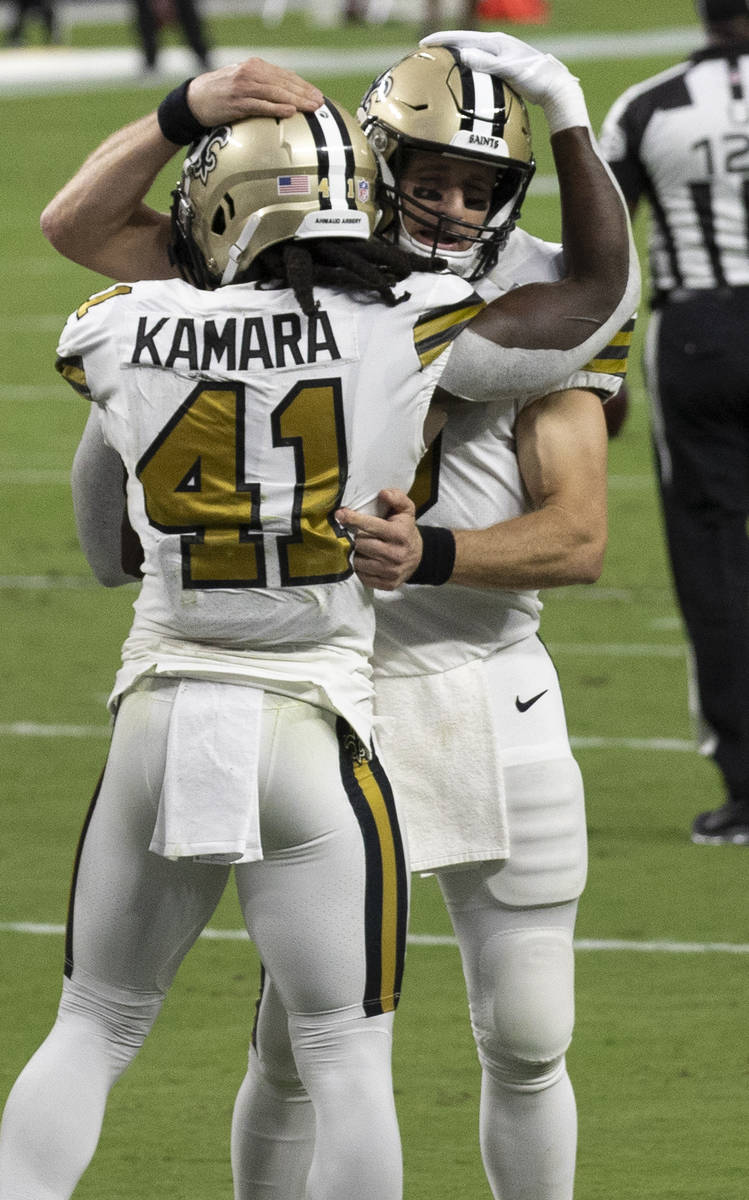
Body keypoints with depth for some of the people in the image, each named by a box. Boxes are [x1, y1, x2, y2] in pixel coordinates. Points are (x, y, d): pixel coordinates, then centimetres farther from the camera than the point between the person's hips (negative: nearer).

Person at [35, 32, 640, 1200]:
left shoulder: (536, 301, -4)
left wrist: (431, 555, -28)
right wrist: (188, 111, -20)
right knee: (299, 1040, 1)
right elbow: (78, 223, -3)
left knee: (528, 1037, 6)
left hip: (494, 696, 1)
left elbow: (578, 533, -11)